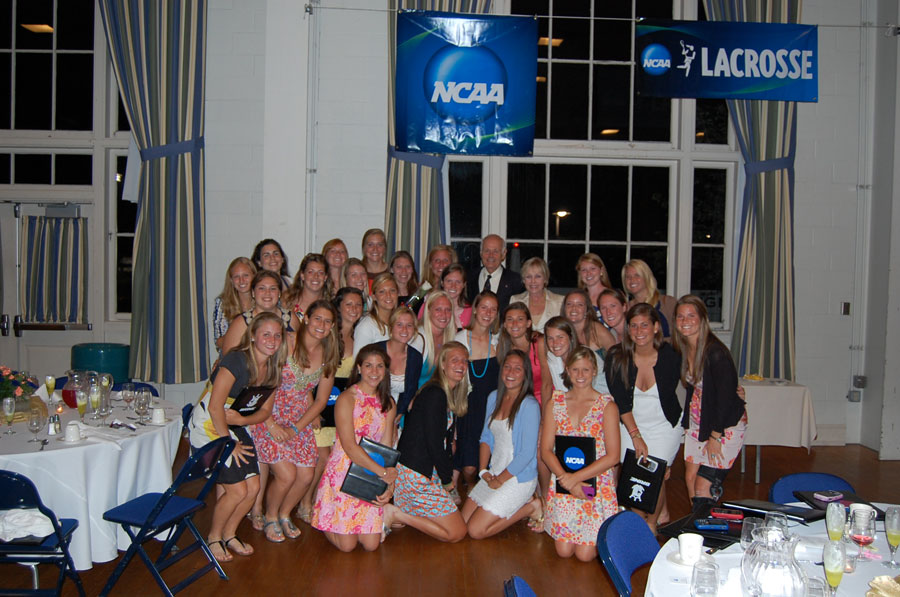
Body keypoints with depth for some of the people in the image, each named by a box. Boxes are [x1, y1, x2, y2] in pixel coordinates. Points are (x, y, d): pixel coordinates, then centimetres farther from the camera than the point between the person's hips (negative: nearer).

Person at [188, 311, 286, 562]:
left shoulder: (273, 369, 0)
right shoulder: (236, 360, -23)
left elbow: (265, 410, 7)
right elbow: (215, 406, -24)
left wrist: (242, 420, -14)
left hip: (236, 426, 7)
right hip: (208, 426, -7)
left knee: (253, 487, 1)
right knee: (237, 490, -10)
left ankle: (229, 534, 25)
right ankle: (213, 538, 15)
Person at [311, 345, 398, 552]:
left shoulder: (388, 404, 7)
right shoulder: (346, 399, -11)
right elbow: (349, 446, -18)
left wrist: (389, 485, -12)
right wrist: (383, 473, -24)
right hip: (344, 473, -4)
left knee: (371, 545, -1)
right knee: (347, 545, -4)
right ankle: (324, 522, 25)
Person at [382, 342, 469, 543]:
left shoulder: (448, 396, 14)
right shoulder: (435, 394, -17)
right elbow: (434, 443, -17)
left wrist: (449, 474, 5)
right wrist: (447, 479, -6)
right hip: (417, 475, -10)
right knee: (457, 532, -4)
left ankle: (398, 515, 10)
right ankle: (395, 514, -3)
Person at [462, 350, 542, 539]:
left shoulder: (529, 406, -16)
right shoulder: (494, 397, 7)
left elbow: (527, 453, -17)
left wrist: (500, 480, -12)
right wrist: (483, 471, 0)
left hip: (519, 478, -8)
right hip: (494, 474, 8)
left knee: (476, 530, -11)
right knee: (461, 523, 6)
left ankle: (530, 507, 4)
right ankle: (522, 503, 15)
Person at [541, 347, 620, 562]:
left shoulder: (607, 405, -3)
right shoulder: (555, 403, 5)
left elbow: (612, 456, -8)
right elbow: (546, 450, 2)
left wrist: (576, 477, -16)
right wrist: (566, 479, -14)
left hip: (597, 484, -2)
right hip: (563, 484, 2)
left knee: (585, 554, -8)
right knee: (564, 551, -5)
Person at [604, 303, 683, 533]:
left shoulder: (670, 356, -13)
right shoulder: (616, 357, -12)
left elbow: (669, 397, 2)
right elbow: (620, 401, -10)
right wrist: (635, 435, -13)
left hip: (665, 425, -1)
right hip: (630, 424, 1)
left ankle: (653, 521, 15)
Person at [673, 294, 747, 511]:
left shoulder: (715, 351, -22)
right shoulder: (684, 349, 1)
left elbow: (726, 395, -20)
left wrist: (715, 436, -18)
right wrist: (687, 423, 11)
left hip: (725, 424, -7)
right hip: (698, 421, 7)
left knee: (704, 486, -11)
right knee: (691, 477, 6)